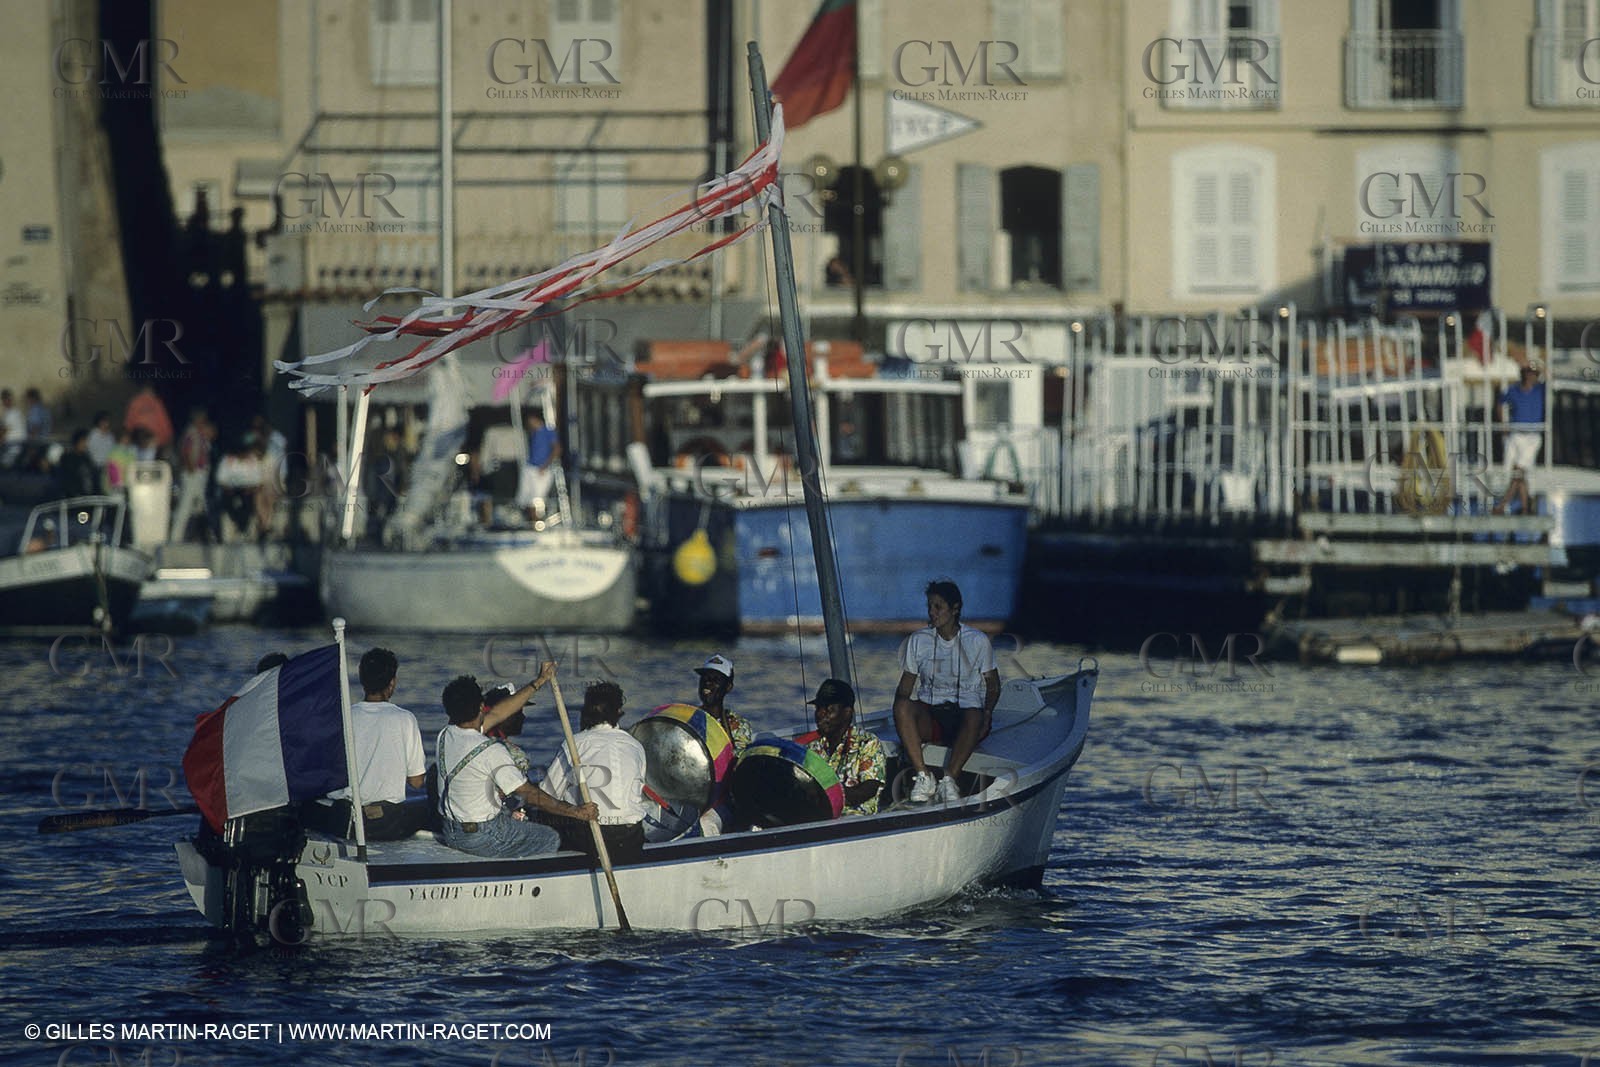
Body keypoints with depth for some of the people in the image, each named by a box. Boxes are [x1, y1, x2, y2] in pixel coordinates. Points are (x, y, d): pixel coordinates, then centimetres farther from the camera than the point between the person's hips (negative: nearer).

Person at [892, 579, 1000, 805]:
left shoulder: (978, 642, 6)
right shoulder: (918, 641, 11)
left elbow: (993, 685, 10)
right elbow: (905, 688, 11)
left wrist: (987, 712, -12)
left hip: (964, 711, -2)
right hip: (929, 716, 2)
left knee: (974, 717, -39)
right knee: (902, 706, -33)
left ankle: (949, 779, -49)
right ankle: (923, 776, -38)